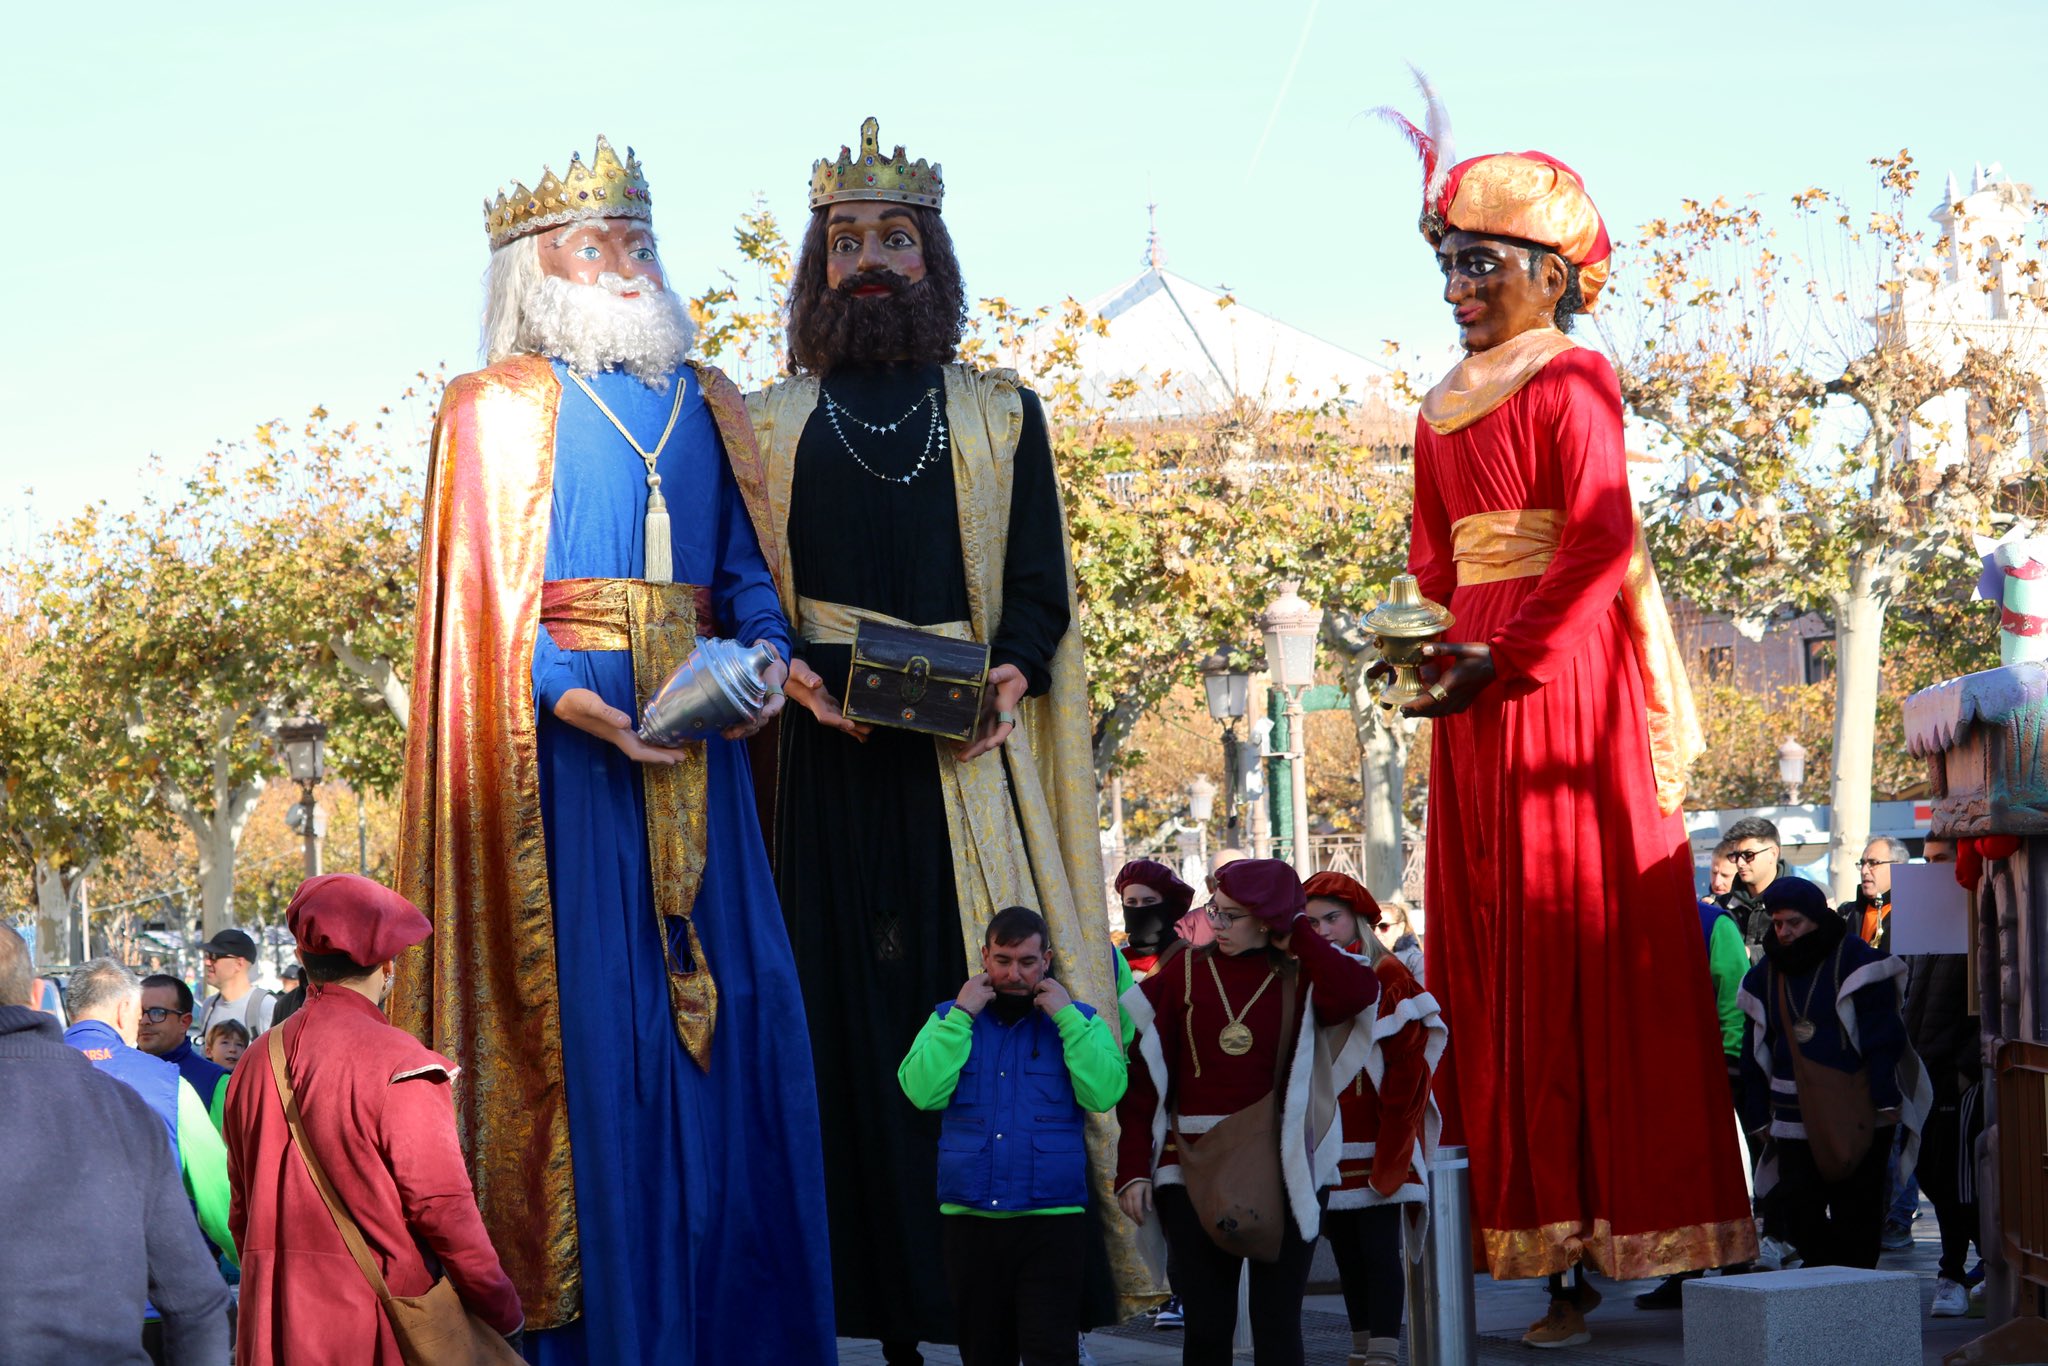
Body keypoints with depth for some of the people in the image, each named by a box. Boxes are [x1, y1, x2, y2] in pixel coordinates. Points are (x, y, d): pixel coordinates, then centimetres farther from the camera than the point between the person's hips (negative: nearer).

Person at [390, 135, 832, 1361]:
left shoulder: (710, 408, 19)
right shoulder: (500, 407, 6)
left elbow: (749, 567, 16)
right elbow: (485, 594, -2)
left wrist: (765, 654, -6)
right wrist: (580, 701, -17)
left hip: (699, 742, 4)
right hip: (566, 750, -4)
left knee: (742, 1003, -2)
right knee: (596, 1007, -8)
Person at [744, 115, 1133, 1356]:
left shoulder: (1002, 415, 15)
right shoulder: (771, 424, 15)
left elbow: (1041, 588, 7)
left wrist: (1010, 672, -13)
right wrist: (797, 675, -11)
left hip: (970, 757, 0)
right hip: (828, 758, 0)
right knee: (855, 1012, -5)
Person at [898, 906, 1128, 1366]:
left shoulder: (1079, 1022, 7)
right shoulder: (949, 1019, 10)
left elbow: (1104, 1093, -11)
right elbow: (923, 1091, -8)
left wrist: (1066, 1016, -11)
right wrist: (962, 1014, -9)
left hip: (1051, 1223, -2)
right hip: (969, 1220, 2)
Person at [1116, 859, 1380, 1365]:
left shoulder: (1301, 980, 2)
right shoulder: (1184, 972, 3)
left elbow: (1358, 992, -21)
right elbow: (1144, 1079, 2)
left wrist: (1295, 933, -10)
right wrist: (1134, 1168, -5)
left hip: (1282, 1174, -1)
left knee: (1277, 1324, 1)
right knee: (1207, 1325, 3)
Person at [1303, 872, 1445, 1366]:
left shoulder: (1387, 976, -6)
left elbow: (1407, 1061, -10)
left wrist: (1393, 1136, -14)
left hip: (1376, 1138, -6)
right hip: (1328, 1136, 6)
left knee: (1378, 1246, -8)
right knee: (1345, 1248, 9)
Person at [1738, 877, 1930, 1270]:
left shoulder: (1857, 962, -5)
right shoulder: (1766, 973, 12)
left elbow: (1884, 1038, -8)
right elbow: (1756, 1050, 17)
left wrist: (1884, 1104, -15)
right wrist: (1759, 1112, 12)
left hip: (1857, 1118, -5)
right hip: (1795, 1121, 5)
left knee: (1855, 1214, -1)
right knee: (1797, 1213, 0)